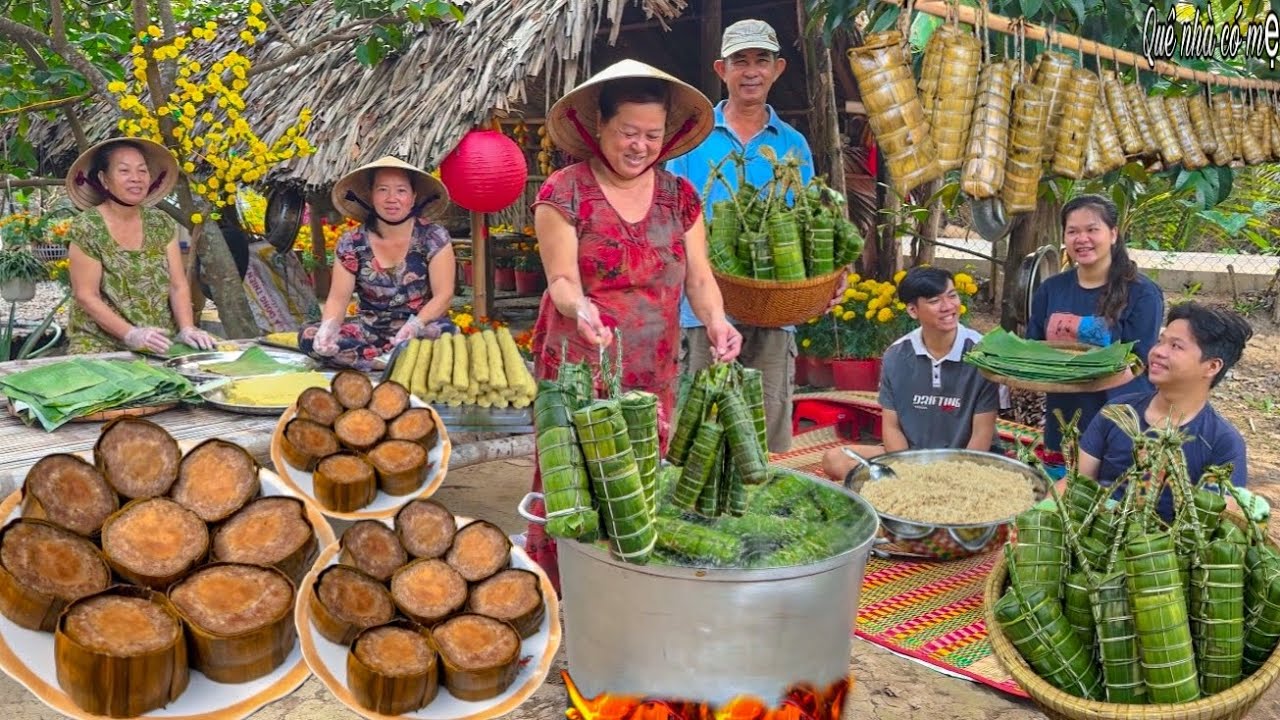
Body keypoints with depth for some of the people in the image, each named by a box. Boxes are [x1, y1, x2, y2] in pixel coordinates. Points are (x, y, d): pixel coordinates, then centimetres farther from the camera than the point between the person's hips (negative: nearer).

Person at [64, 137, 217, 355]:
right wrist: (132, 334, -21)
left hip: (160, 346, 4)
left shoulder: (162, 224, 7)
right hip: (102, 345, -3)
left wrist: (187, 329, -13)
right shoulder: (87, 228, -5)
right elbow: (86, 296, -9)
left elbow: (178, 286, 3)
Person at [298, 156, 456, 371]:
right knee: (308, 336, -20)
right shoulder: (351, 243, 0)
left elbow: (443, 295, -10)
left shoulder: (434, 238, -6)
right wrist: (329, 326, -25)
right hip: (371, 331, 4)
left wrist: (415, 325, -28)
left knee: (442, 331, -37)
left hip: (421, 328, -4)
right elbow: (338, 298, -2)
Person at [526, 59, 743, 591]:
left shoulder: (679, 197, 8)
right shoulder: (564, 194, -5)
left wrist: (715, 320, -16)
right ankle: (559, 594, 13)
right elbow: (561, 280, -10)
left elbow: (699, 276, 4)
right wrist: (578, 307, -33)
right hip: (580, 367, -4)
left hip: (653, 372, 4)